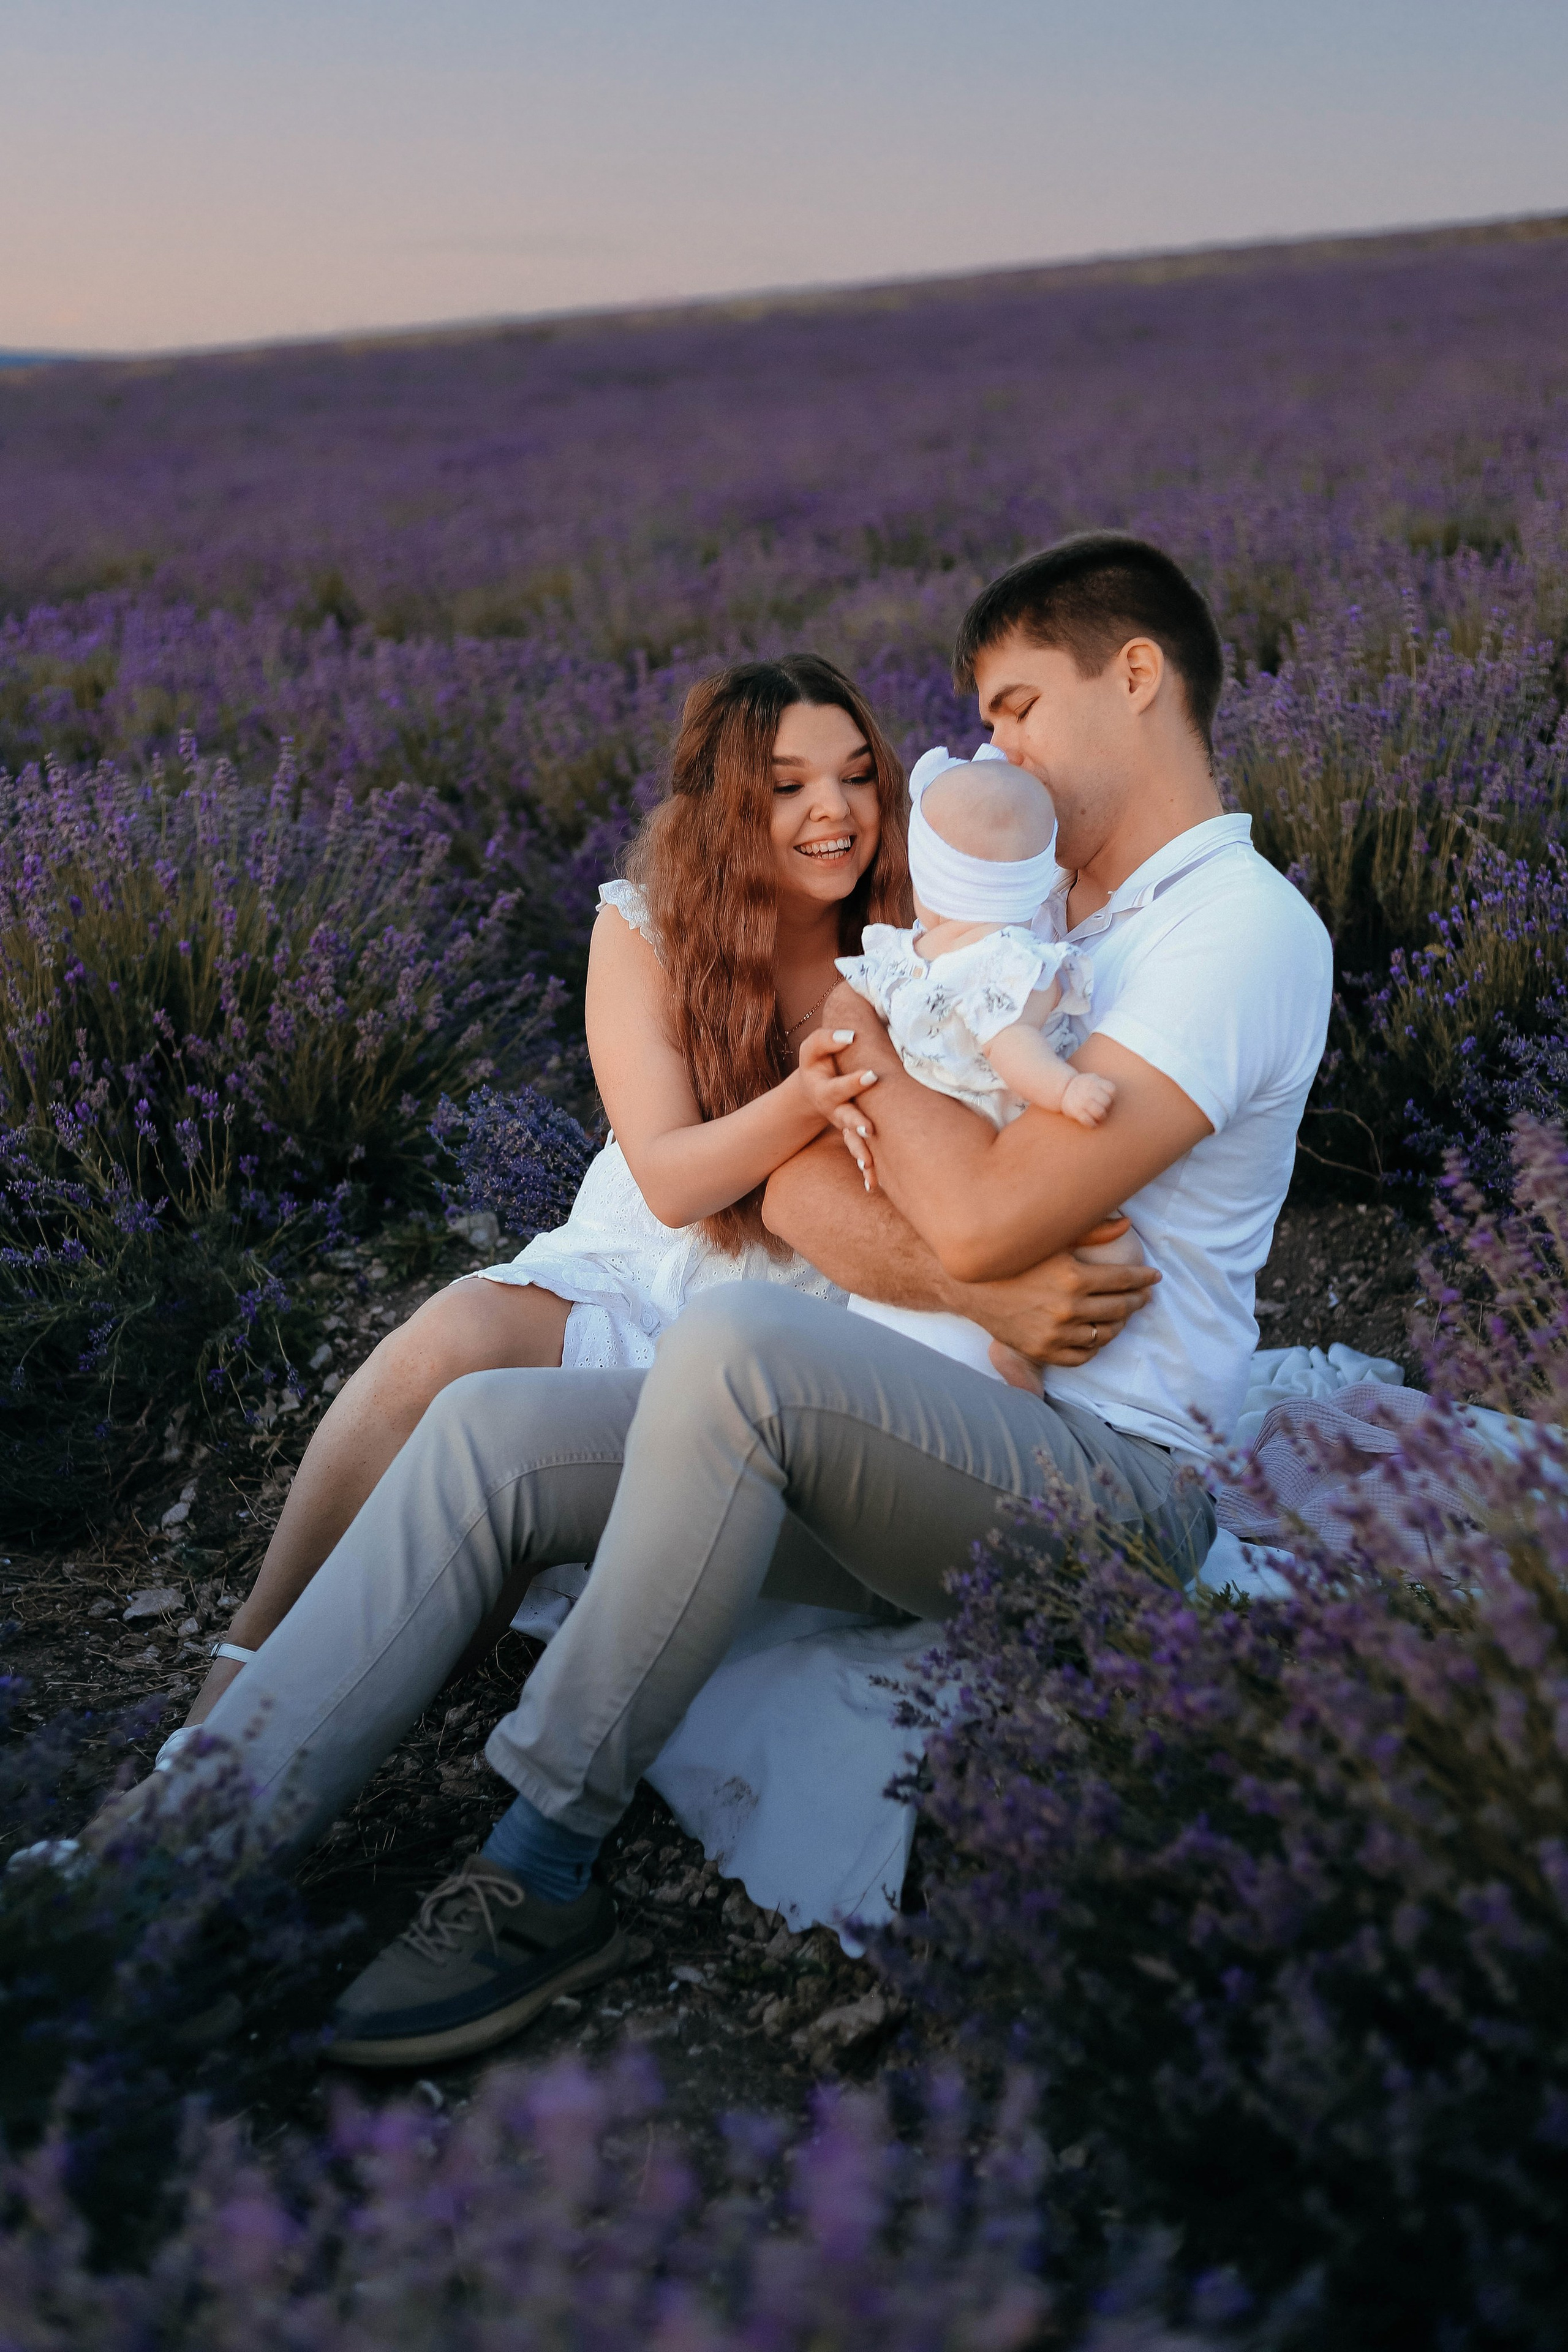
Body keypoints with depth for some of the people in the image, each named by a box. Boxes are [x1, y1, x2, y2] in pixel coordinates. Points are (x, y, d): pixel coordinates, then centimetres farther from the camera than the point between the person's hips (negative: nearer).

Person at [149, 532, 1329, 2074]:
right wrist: (1004, 1298, -11)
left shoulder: (1246, 927, -7)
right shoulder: (1030, 917, 21)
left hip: (1104, 1484, -8)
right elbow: (795, 1191, 9)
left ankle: (543, 1871, -24)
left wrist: (868, 1040, 0)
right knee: (490, 1427, -9)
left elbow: (980, 1219, -20)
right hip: (937, 1428, 8)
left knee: (736, 1342, -35)